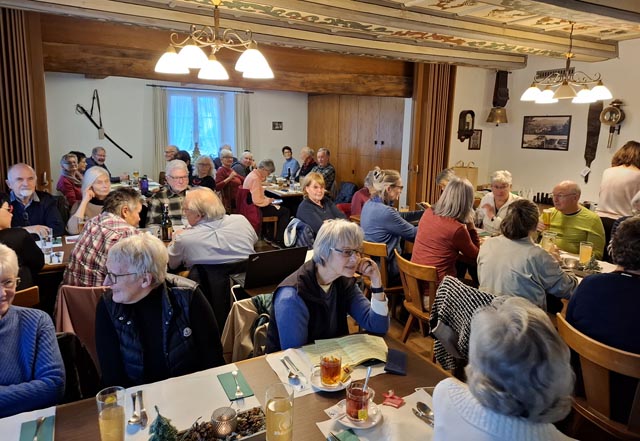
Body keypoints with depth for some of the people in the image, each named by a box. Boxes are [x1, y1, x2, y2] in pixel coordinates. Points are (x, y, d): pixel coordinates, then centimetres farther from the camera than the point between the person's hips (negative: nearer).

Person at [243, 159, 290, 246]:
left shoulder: (253, 175, 7)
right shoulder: (255, 179, -24)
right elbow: (257, 201, -28)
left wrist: (267, 199, 5)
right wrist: (268, 200, -12)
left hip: (253, 206, 11)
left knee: (280, 208, 22)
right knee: (285, 211, -5)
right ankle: (279, 240, 2)